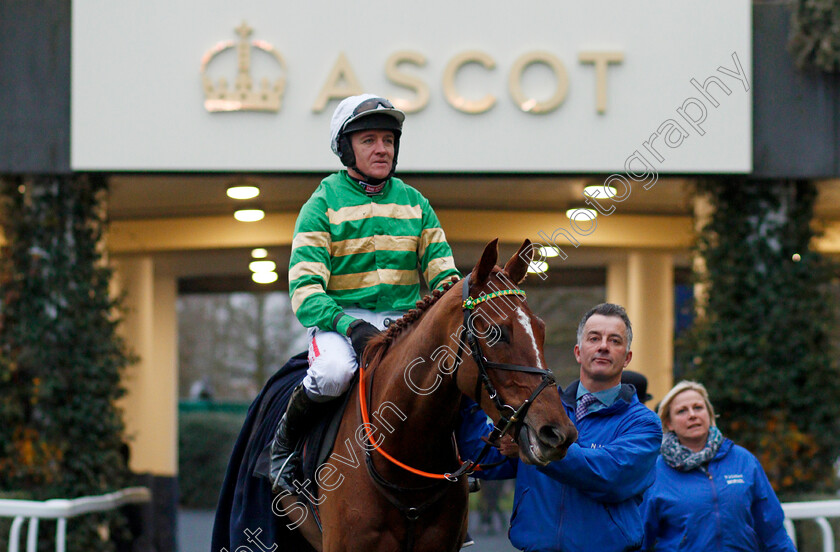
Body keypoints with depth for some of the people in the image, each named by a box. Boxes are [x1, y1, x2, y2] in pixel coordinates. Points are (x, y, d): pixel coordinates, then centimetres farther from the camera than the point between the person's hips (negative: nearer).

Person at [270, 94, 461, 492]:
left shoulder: (414, 203, 15)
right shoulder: (323, 205, 1)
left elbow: (443, 275, 14)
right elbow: (305, 289, -8)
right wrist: (350, 326, -25)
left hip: (405, 321, 4)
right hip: (339, 320, -4)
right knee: (334, 371, -37)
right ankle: (285, 440, -7)